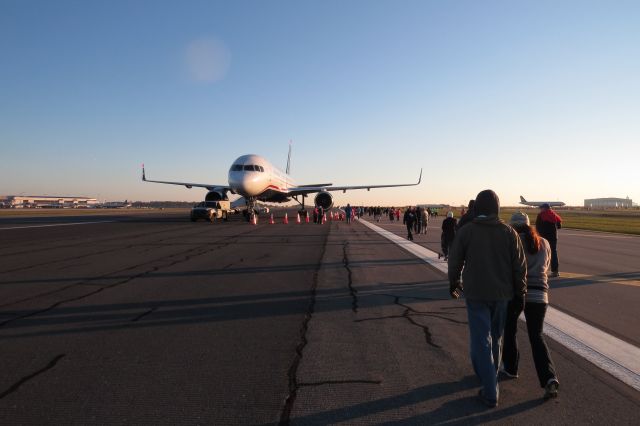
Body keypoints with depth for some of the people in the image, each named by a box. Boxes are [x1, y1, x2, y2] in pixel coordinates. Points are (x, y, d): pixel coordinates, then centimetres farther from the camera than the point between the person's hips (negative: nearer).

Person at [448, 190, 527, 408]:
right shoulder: (508, 232, -3)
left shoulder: (466, 231, -9)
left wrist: (454, 283, 15)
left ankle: (490, 392, 1)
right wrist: (520, 291, 11)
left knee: (481, 340, 1)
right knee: (496, 337, 21)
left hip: (476, 294, -3)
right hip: (502, 293, 4)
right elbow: (520, 265, -1)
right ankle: (490, 375, 39)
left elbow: (455, 261, -2)